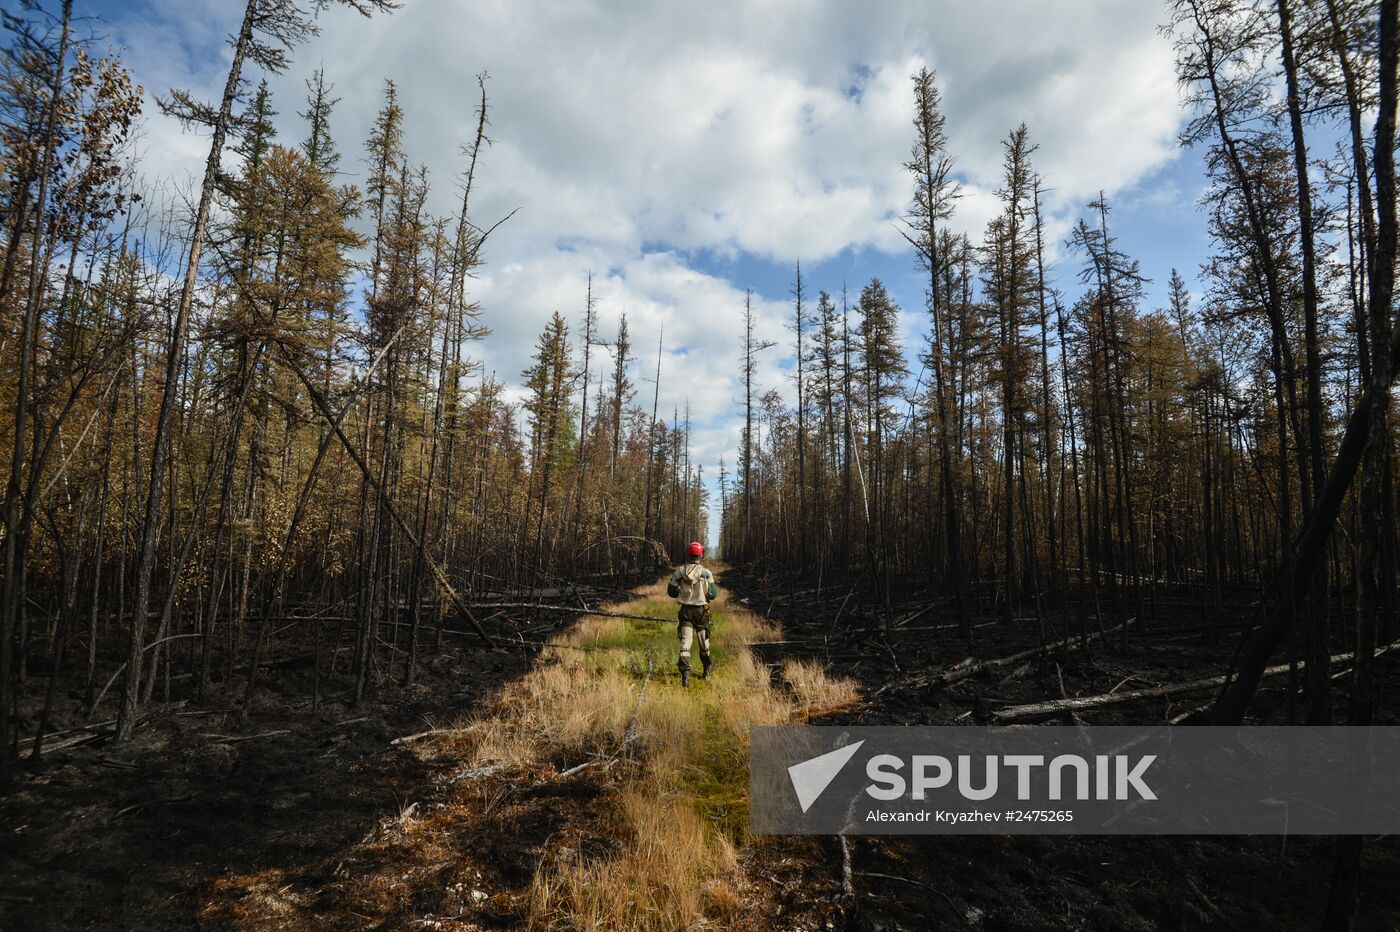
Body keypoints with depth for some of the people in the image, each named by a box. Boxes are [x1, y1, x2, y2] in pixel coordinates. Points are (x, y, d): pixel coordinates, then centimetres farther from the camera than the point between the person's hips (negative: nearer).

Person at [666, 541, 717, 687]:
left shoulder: (679, 571, -6)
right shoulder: (706, 573, -11)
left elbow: (671, 591, 0)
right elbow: (712, 594, -7)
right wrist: (713, 581, 11)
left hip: (685, 611, 0)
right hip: (701, 611, 0)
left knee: (685, 642, 0)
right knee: (703, 641, 19)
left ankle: (685, 673, -14)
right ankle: (707, 668, 38)